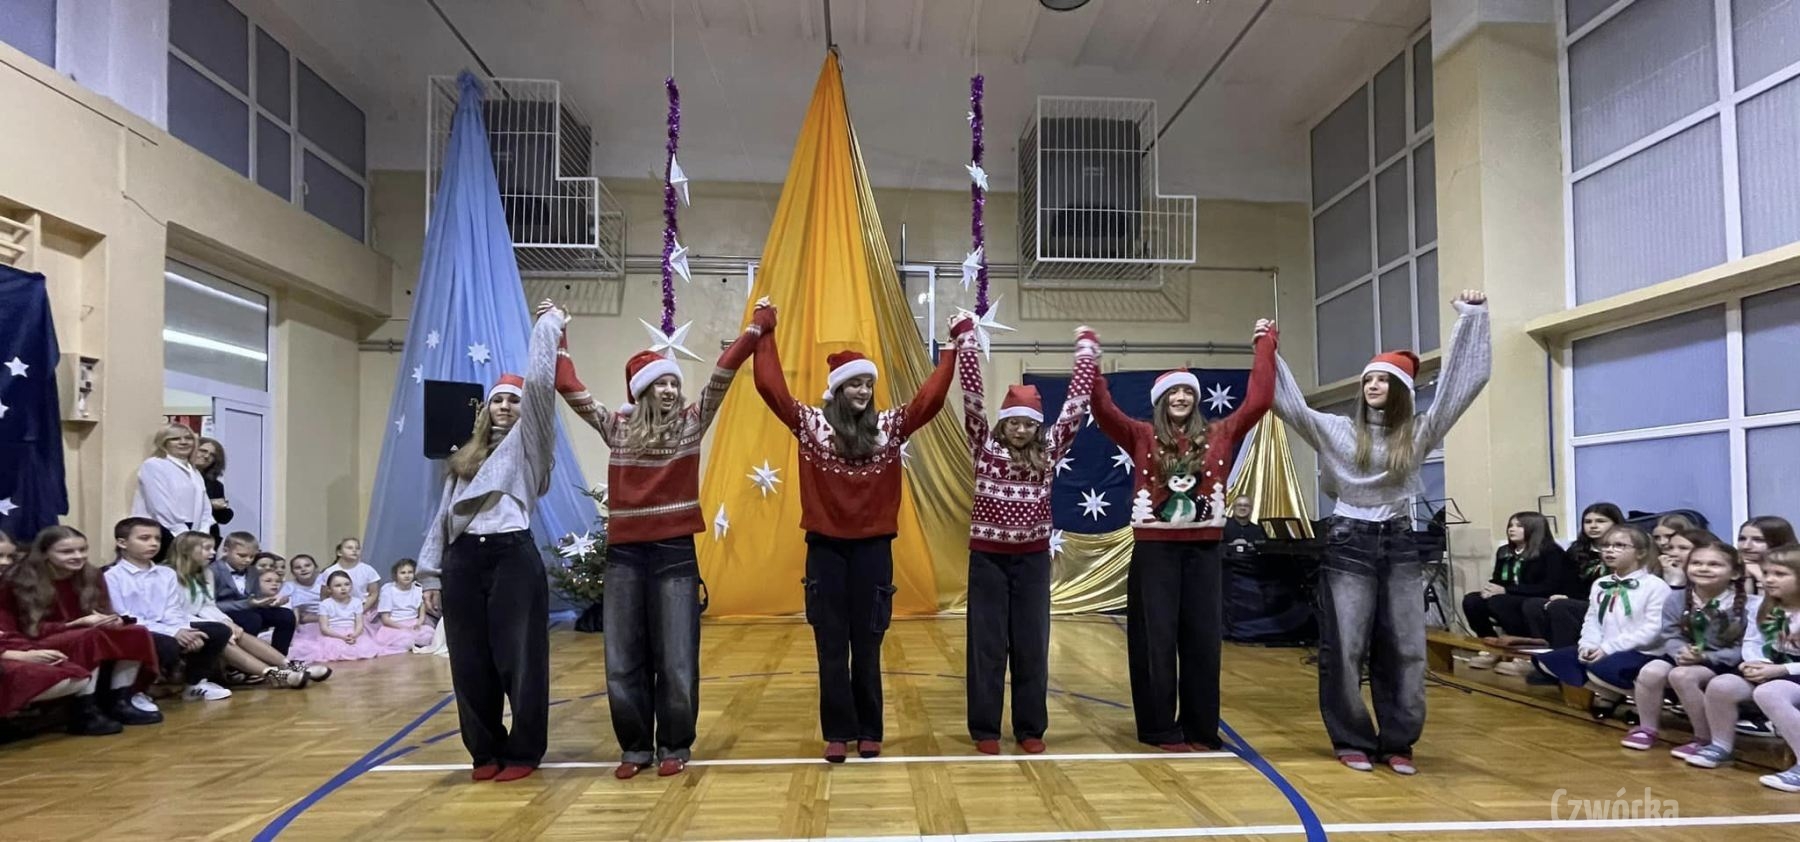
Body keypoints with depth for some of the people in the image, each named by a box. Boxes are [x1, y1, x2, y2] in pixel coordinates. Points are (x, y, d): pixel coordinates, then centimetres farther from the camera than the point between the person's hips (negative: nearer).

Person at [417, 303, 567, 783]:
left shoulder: (526, 444, 6)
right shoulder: (464, 458, 21)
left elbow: (539, 383, -7)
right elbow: (444, 513, 18)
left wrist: (549, 325, -2)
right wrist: (431, 571, 12)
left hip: (513, 557, -5)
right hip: (463, 560, 5)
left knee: (518, 659, 0)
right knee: (470, 663, 8)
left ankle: (522, 752, 11)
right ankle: (485, 751, 21)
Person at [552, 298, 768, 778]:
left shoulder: (691, 423, 2)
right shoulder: (616, 426, 6)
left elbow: (723, 373, -4)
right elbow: (568, 387, 7)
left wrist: (757, 328, -8)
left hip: (675, 553, -2)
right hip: (624, 554, 2)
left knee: (676, 658, 4)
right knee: (623, 660, 7)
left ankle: (675, 747, 18)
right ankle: (635, 747, 22)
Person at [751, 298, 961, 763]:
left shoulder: (890, 426, 4)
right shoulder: (811, 424, 0)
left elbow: (931, 396, 1)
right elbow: (771, 386, -6)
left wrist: (954, 344, 0)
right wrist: (765, 333, -5)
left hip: (873, 547, 1)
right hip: (826, 547, -1)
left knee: (867, 645, 9)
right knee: (832, 645, 5)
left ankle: (869, 732, 18)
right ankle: (838, 733, 14)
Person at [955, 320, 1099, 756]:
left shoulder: (1049, 451, 2)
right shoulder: (985, 446, -3)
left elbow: (1077, 401, 1)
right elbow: (972, 392, -8)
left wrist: (1087, 346, 4)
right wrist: (967, 337, -9)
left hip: (1033, 558, 2)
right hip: (987, 557, -1)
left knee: (1032, 645, 8)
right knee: (987, 644, 5)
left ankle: (1031, 728, 20)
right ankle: (985, 729, 15)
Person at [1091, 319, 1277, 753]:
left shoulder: (1219, 435, 7)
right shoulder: (1142, 436, 1)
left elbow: (1258, 401, 3)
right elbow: (1103, 409, -10)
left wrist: (1265, 347, 4)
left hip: (1204, 550, 2)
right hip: (1154, 550, -2)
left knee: (1203, 639, 6)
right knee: (1156, 641, 3)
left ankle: (1201, 729, 16)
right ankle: (1161, 729, 12)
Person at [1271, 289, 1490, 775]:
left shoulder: (1419, 433, 5)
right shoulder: (1337, 430, 3)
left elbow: (1465, 381, 2)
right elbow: (1289, 403, 0)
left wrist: (1472, 317, 1)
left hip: (1400, 546, 2)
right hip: (1349, 545, -1)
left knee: (1404, 650, 5)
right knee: (1345, 650, 0)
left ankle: (1397, 744, 18)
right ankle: (1352, 742, 13)